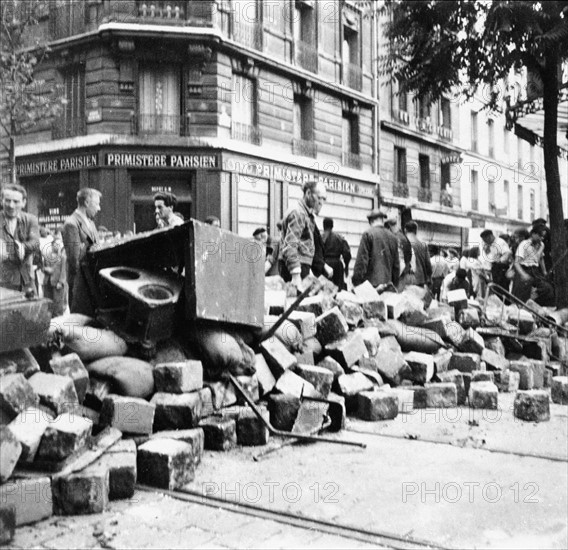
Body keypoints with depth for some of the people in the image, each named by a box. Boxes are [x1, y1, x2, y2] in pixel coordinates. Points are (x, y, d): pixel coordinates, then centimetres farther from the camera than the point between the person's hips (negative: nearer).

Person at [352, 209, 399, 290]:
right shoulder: (392, 236, 11)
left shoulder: (368, 234, -4)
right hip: (388, 283, 5)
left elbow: (361, 260, -8)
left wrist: (356, 282, -4)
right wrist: (394, 284, 22)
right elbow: (396, 264, 14)